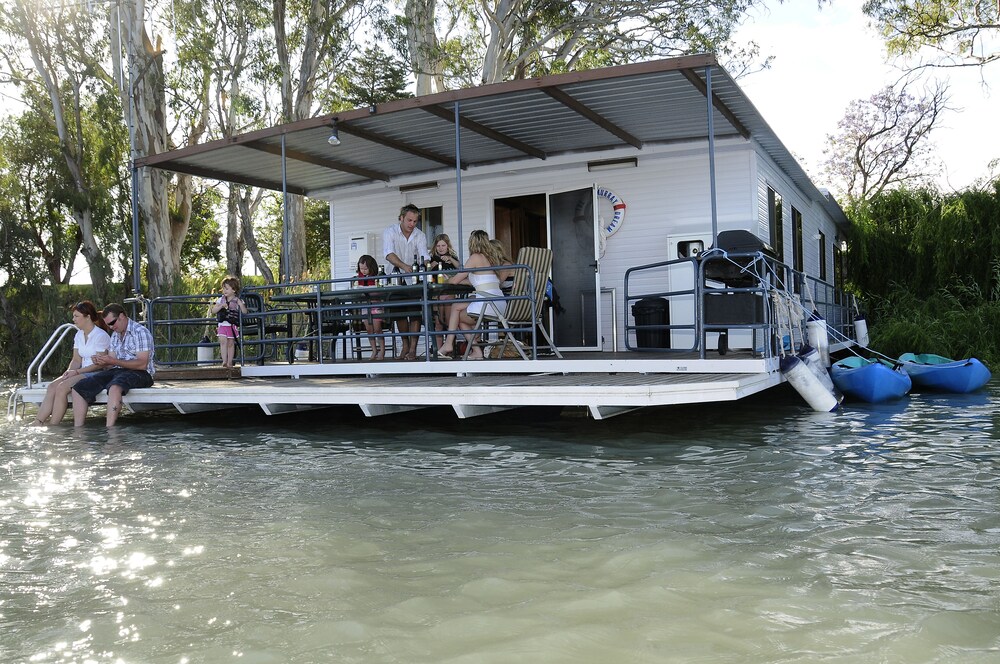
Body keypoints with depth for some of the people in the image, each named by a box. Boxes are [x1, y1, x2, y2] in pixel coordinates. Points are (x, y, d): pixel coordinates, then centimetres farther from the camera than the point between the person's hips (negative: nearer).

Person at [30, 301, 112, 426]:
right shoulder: (79, 335, 15)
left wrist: (77, 372, -17)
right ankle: (37, 422, -21)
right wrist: (69, 371, -7)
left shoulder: (101, 335, -11)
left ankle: (53, 426, -22)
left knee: (62, 387, -26)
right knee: (52, 386, -15)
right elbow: (76, 360, 14)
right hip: (82, 373, 8)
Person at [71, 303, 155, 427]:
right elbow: (111, 364, 14)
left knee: (115, 387, -40)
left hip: (139, 373, -8)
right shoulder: (115, 335, 20)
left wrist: (113, 361, -21)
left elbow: (142, 364, -17)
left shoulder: (140, 332, -7)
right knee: (78, 388, -9)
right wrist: (102, 363, -10)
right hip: (117, 371, 8)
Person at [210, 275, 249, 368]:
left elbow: (245, 312, -5)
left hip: (233, 325, -1)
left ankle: (230, 362, 10)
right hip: (223, 324, 1)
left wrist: (240, 304, -19)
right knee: (223, 341, -15)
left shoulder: (238, 301, 3)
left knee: (231, 343, 2)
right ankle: (224, 360, -20)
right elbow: (213, 311, 5)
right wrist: (221, 306, -11)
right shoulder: (221, 300, 10)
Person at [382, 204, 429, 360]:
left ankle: (413, 349, -11)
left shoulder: (420, 235, -9)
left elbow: (424, 256, -21)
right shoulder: (390, 232, -15)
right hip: (398, 276, 0)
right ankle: (405, 345, 13)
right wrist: (404, 266, -49)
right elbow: (389, 254, -31)